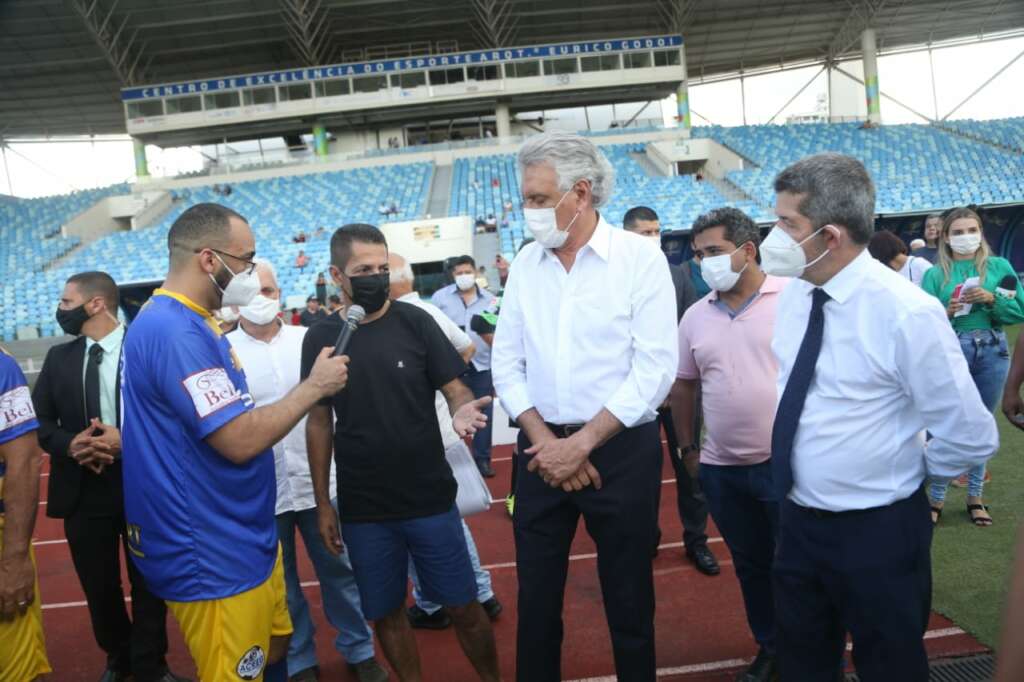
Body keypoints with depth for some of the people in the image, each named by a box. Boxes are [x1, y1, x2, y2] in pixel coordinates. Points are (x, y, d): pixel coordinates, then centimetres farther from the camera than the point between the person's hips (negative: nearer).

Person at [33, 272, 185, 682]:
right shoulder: (58, 357, 6)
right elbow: (40, 421, 7)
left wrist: (128, 440, -22)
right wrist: (70, 444, -12)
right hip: (83, 490, 4)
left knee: (147, 584, 10)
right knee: (99, 587, 17)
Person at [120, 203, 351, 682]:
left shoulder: (188, 324, 10)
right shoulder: (175, 331, -24)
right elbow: (241, 439, -27)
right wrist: (315, 386, -16)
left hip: (244, 542, 10)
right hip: (215, 560, -10)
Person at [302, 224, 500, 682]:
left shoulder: (415, 322, -7)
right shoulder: (320, 338, -3)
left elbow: (455, 389, -4)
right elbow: (319, 422, 4)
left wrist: (462, 409, -29)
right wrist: (322, 504, 5)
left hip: (430, 498, -1)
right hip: (363, 509, 1)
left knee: (463, 606, 9)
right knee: (385, 613, 14)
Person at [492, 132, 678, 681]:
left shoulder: (640, 257, -7)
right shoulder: (525, 263, 6)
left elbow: (655, 368, -13)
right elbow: (507, 364, 6)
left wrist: (582, 442, -14)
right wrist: (544, 441, -7)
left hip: (621, 449, -3)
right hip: (542, 449, 4)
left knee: (628, 598, 12)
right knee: (536, 597, 13)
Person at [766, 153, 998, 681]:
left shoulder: (906, 314, -23)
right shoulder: (793, 296, -2)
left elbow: (971, 437, -16)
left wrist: (905, 472, -1)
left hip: (877, 533, -6)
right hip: (797, 520, 6)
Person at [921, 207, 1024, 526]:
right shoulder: (936, 274, 2)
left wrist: (992, 299, -13)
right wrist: (947, 313, -21)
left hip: (992, 352, 2)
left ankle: (975, 497, 24)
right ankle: (936, 498, 9)